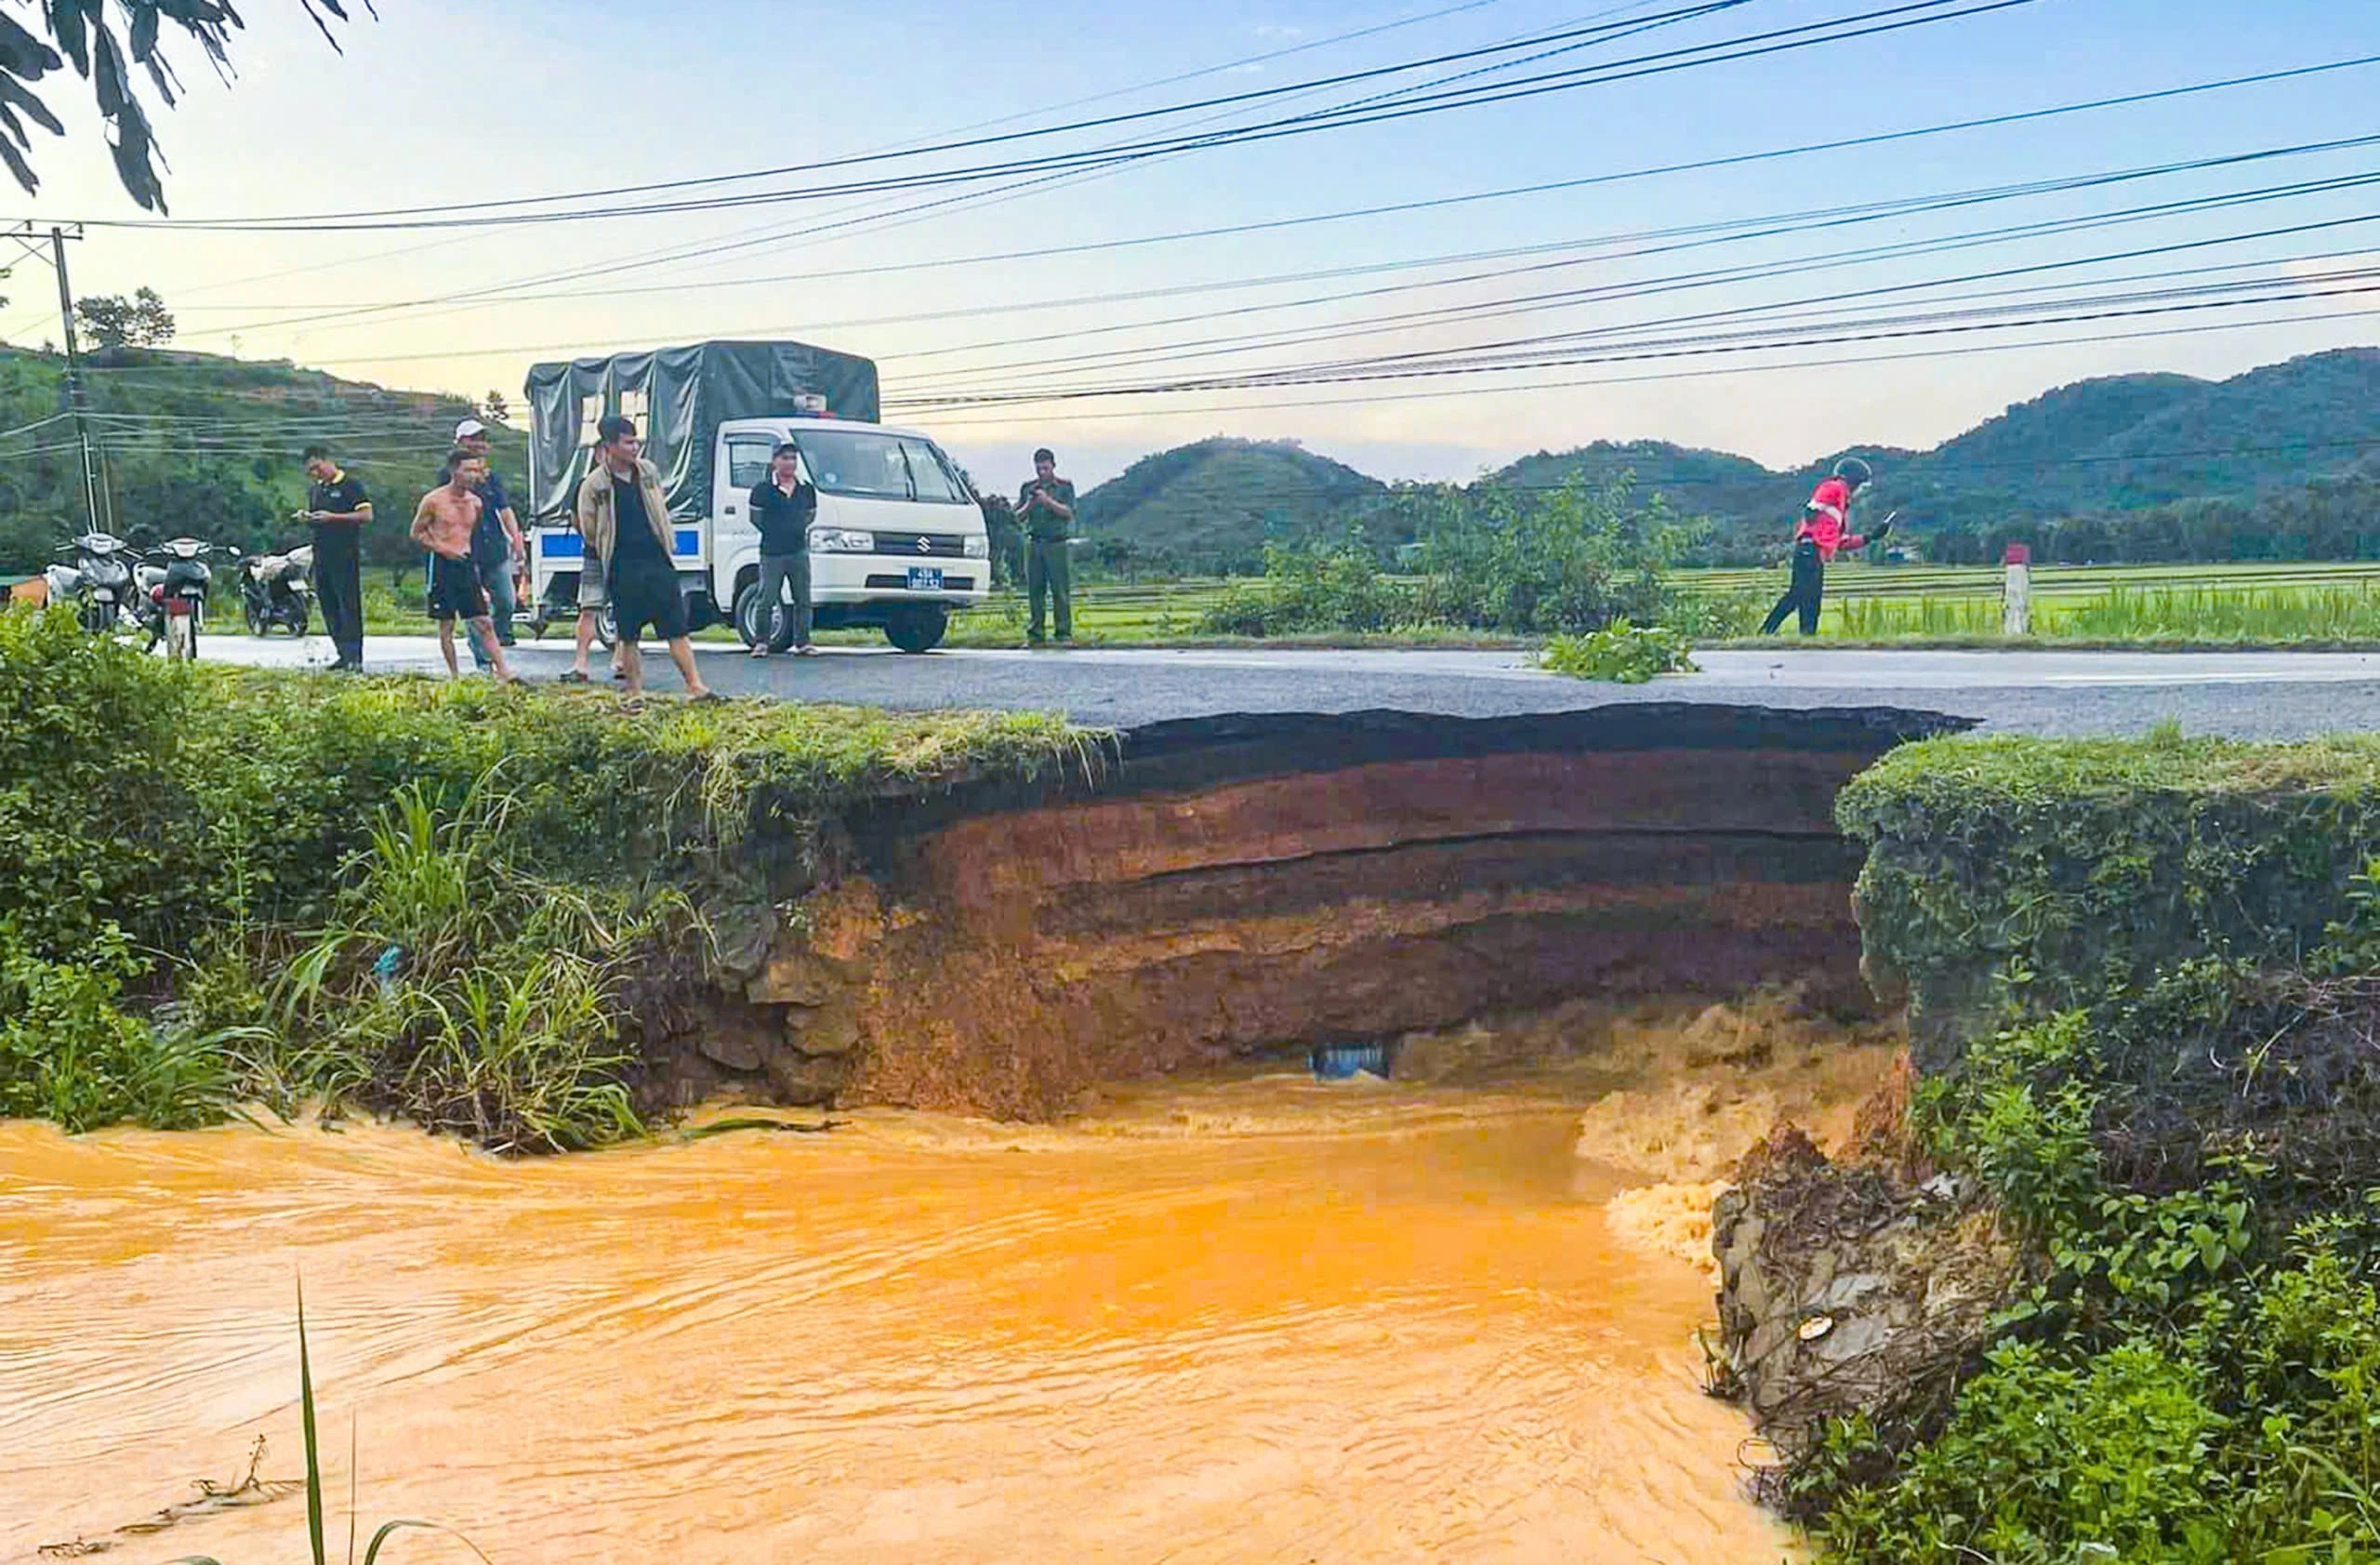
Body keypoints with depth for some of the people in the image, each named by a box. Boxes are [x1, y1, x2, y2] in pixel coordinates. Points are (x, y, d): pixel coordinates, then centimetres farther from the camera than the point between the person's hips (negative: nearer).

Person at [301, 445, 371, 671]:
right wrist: (308, 519, 3)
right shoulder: (315, 490, 19)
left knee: (349, 606, -9)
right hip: (322, 555, 8)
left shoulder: (350, 486, -4)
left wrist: (332, 517, -17)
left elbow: (367, 515, -11)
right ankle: (344, 655, 13)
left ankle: (354, 658, -10)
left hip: (346, 554, -8)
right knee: (328, 607, 7)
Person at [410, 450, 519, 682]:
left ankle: (503, 672, -6)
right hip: (442, 565, -4)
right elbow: (417, 533, -1)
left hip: (467, 563, 4)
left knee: (484, 623, -2)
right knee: (446, 624, 3)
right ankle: (454, 675, 10)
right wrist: (443, 548, -12)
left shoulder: (475, 502, 9)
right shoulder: (434, 501, -5)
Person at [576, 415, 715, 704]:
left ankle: (695, 686, 2)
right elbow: (588, 531, 2)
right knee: (628, 636, 3)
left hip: (657, 561, 3)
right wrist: (613, 551, 8)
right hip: (623, 570, -3)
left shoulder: (647, 471, 8)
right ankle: (635, 693, 13)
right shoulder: (594, 485, -6)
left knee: (677, 628, 1)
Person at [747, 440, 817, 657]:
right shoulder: (763, 489, -1)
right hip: (771, 552, -3)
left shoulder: (806, 489, 11)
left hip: (799, 551, 3)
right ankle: (762, 642, 7)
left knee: (803, 599, 4)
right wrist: (773, 531, -5)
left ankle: (803, 642, 11)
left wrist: (802, 528, 5)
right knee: (767, 600, -2)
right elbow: (755, 517, 2)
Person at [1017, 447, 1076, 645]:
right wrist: (1029, 505, -8)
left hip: (1056, 544, -3)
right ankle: (1035, 634, 5)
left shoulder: (1064, 487, 8)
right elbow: (1019, 516, 12)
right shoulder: (1028, 488, 16)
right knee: (1034, 590, 1)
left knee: (1060, 590, -7)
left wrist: (1048, 501, -15)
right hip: (1034, 544, 3)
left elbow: (1068, 513, -3)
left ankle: (1064, 633, -5)